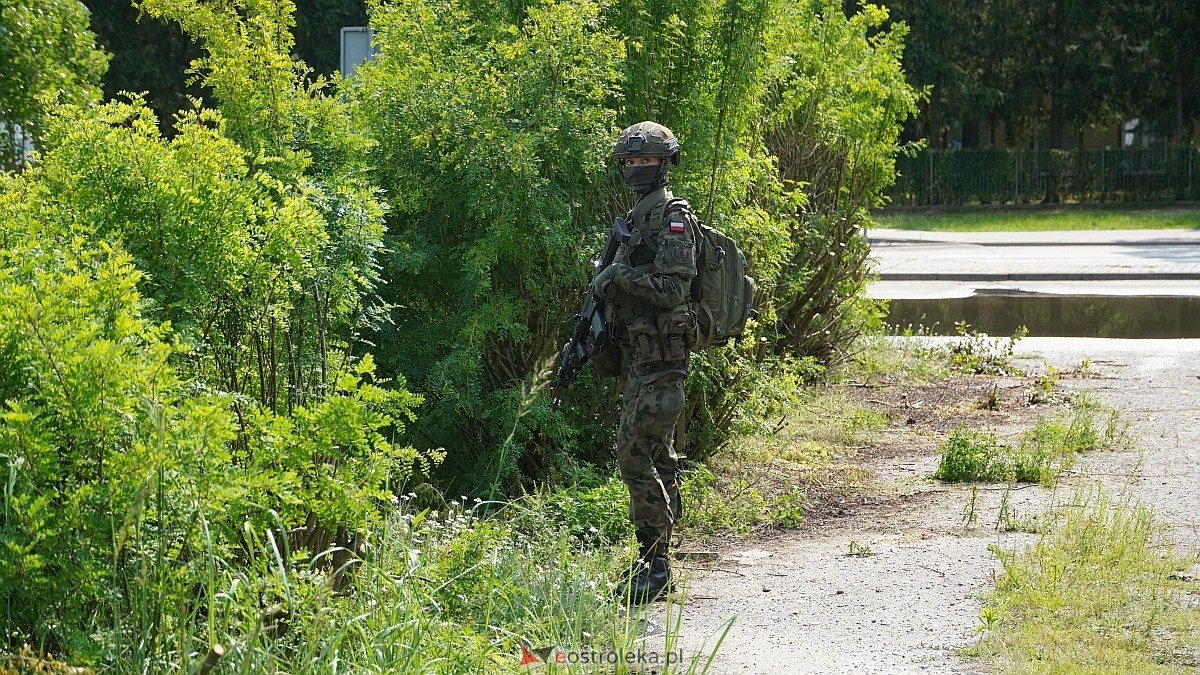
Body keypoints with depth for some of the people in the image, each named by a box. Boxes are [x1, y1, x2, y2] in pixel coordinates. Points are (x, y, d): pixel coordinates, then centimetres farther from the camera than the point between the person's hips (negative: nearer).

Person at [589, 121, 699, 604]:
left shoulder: (672, 217, -11)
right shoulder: (638, 217, 18)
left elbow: (672, 288, -20)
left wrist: (618, 275, -14)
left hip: (659, 357, -10)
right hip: (639, 352, 10)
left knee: (635, 455, -14)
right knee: (658, 458, 12)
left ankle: (655, 564, -13)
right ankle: (656, 561, 17)